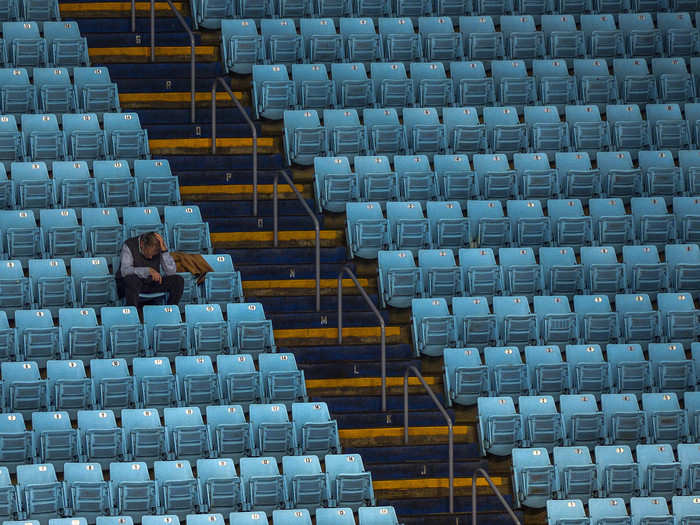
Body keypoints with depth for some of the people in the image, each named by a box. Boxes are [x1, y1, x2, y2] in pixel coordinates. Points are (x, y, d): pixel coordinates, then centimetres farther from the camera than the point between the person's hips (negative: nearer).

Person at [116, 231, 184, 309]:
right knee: (132, 280, -39)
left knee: (178, 280, -17)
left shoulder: (160, 246, -11)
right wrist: (149, 271, -41)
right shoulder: (129, 245, -20)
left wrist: (164, 249, -28)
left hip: (152, 283, 4)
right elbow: (124, 270, -33)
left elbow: (171, 272, -18)